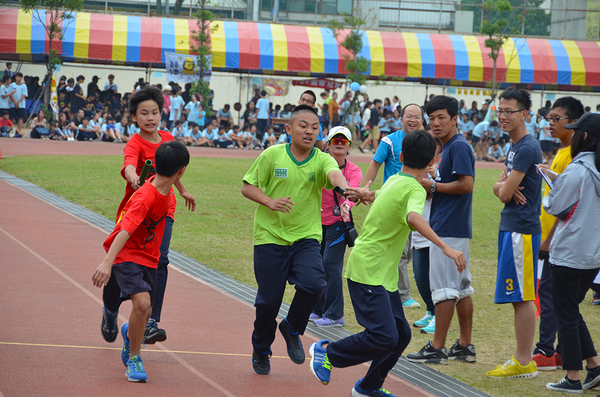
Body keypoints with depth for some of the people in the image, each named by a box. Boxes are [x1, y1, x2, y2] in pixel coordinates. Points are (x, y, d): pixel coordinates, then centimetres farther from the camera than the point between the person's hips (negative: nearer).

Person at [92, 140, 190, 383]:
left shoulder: (166, 191, -5)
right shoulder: (145, 198, -30)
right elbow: (124, 231, -38)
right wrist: (107, 263, -48)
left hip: (149, 257, 8)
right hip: (127, 255, -8)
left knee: (145, 313, 14)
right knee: (142, 302, -28)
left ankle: (129, 333, 51)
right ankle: (133, 359, -9)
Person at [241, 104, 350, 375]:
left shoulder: (322, 160, -4)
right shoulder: (272, 155, -4)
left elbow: (334, 173, -26)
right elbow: (247, 187, 0)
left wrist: (344, 187, -49)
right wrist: (270, 202, -19)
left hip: (306, 237, 1)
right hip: (270, 236, -1)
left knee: (313, 284, -21)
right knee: (268, 299, 2)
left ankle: (292, 328, 9)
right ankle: (261, 350, 29)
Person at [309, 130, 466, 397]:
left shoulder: (394, 181, 10)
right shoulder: (414, 189, -18)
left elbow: (379, 198, 32)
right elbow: (413, 217, -39)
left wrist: (366, 194, 53)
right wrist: (445, 248, -44)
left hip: (383, 274, 10)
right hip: (368, 272, -10)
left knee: (401, 334, 9)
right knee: (384, 337, -15)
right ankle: (326, 353, 3)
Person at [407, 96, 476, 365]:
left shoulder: (459, 146, -13)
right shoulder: (448, 147, 18)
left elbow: (466, 184, -22)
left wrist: (433, 186, -13)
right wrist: (427, 187, 9)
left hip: (449, 230, -11)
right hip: (454, 229, 11)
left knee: (444, 287, -8)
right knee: (461, 287, 11)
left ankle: (437, 348, -6)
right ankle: (465, 346, 16)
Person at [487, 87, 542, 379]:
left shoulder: (527, 148, -16)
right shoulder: (514, 147, 16)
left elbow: (505, 193, -17)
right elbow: (499, 188, 15)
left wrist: (505, 188, 5)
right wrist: (504, 186, -8)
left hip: (521, 229, -10)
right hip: (510, 226, 10)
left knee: (522, 297, -7)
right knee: (517, 297, 12)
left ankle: (524, 363, -3)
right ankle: (522, 359, 17)